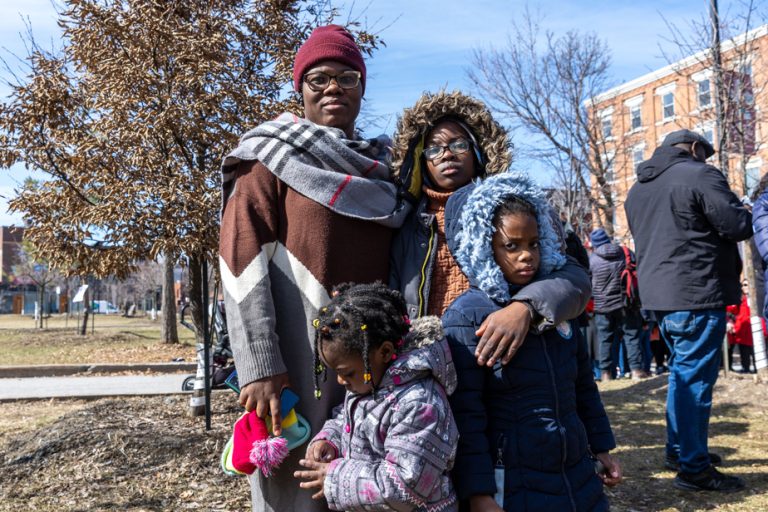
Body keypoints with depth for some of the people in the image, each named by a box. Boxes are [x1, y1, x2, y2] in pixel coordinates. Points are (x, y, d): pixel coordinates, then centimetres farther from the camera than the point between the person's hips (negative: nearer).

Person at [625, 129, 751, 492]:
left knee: (682, 372, 20)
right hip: (696, 295, -8)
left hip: (658, 295, 8)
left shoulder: (638, 189, 15)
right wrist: (743, 214, 9)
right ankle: (694, 468, 4)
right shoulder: (699, 175, -10)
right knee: (695, 378, -3)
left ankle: (678, 449, 28)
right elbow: (739, 226, -13)